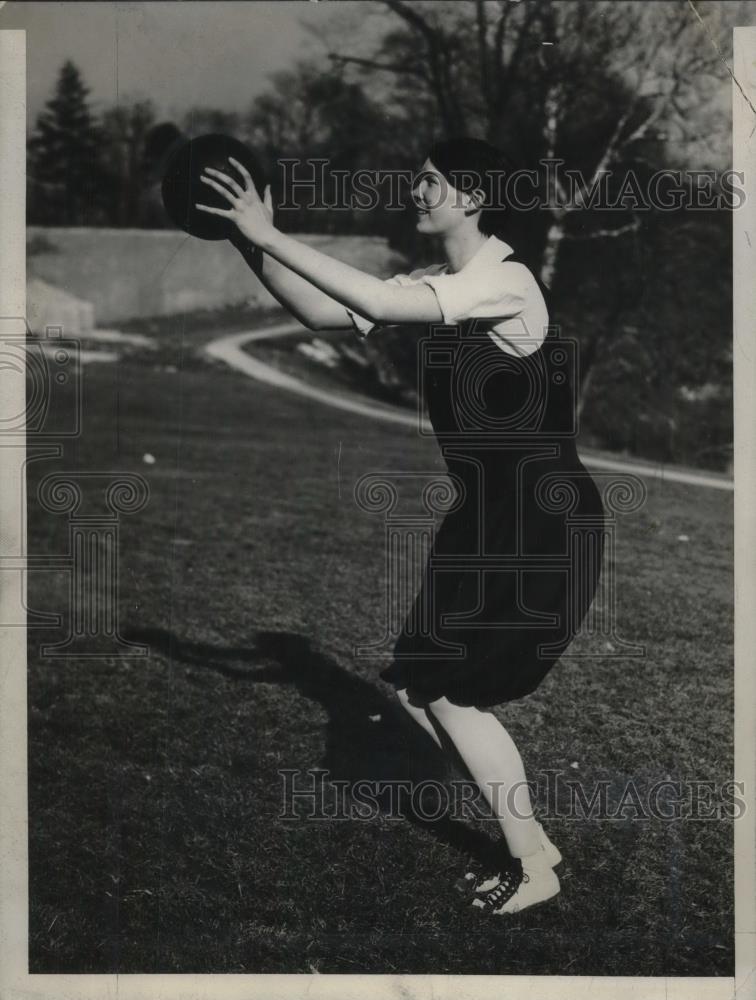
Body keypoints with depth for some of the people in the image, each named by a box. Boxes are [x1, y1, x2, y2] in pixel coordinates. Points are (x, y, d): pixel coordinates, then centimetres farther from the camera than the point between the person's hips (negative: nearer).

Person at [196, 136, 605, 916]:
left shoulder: (504, 283, -18)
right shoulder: (441, 287, 8)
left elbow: (378, 304, -30)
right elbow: (324, 314, 4)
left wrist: (271, 236, -25)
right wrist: (249, 244, -6)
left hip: (542, 526, -9)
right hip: (490, 519, 9)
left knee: (449, 690, -4)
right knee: (420, 683, 8)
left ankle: (534, 867, 15)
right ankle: (528, 840, 24)